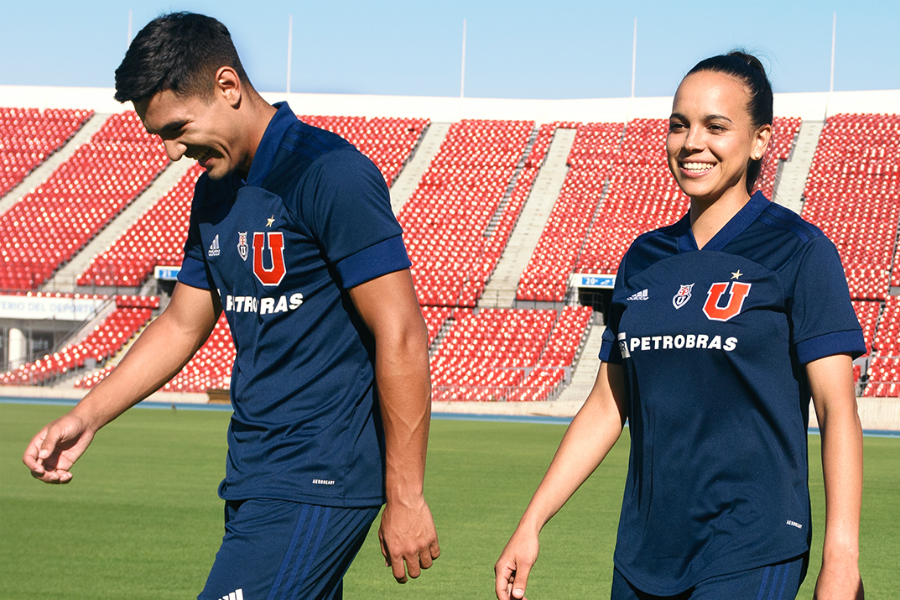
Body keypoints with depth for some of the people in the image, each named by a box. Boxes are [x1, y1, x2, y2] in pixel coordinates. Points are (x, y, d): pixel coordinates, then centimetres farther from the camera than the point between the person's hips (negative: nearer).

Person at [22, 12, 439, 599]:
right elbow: (183, 325, 25)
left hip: (318, 482, -8)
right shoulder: (216, 192, 13)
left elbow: (402, 337, -17)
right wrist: (85, 418, 17)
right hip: (256, 481, 8)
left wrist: (405, 498, -17)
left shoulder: (331, 175, -15)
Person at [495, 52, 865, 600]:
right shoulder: (644, 260, 12)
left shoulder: (797, 251, -3)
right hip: (644, 552, 5)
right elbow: (607, 405, 16)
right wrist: (531, 525, 12)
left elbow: (838, 409, -9)